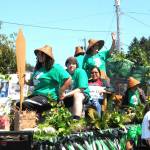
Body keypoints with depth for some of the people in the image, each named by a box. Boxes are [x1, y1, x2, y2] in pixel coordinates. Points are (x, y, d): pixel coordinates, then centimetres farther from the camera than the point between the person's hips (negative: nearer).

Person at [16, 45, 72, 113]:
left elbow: (68, 79, -14)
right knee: (18, 105, 1)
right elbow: (32, 83, 27)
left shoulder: (55, 68, -8)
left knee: (24, 105, -27)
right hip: (35, 95, 10)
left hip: (48, 97, -10)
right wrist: (25, 81, 6)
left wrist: (60, 92, -12)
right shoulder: (38, 69, 19)